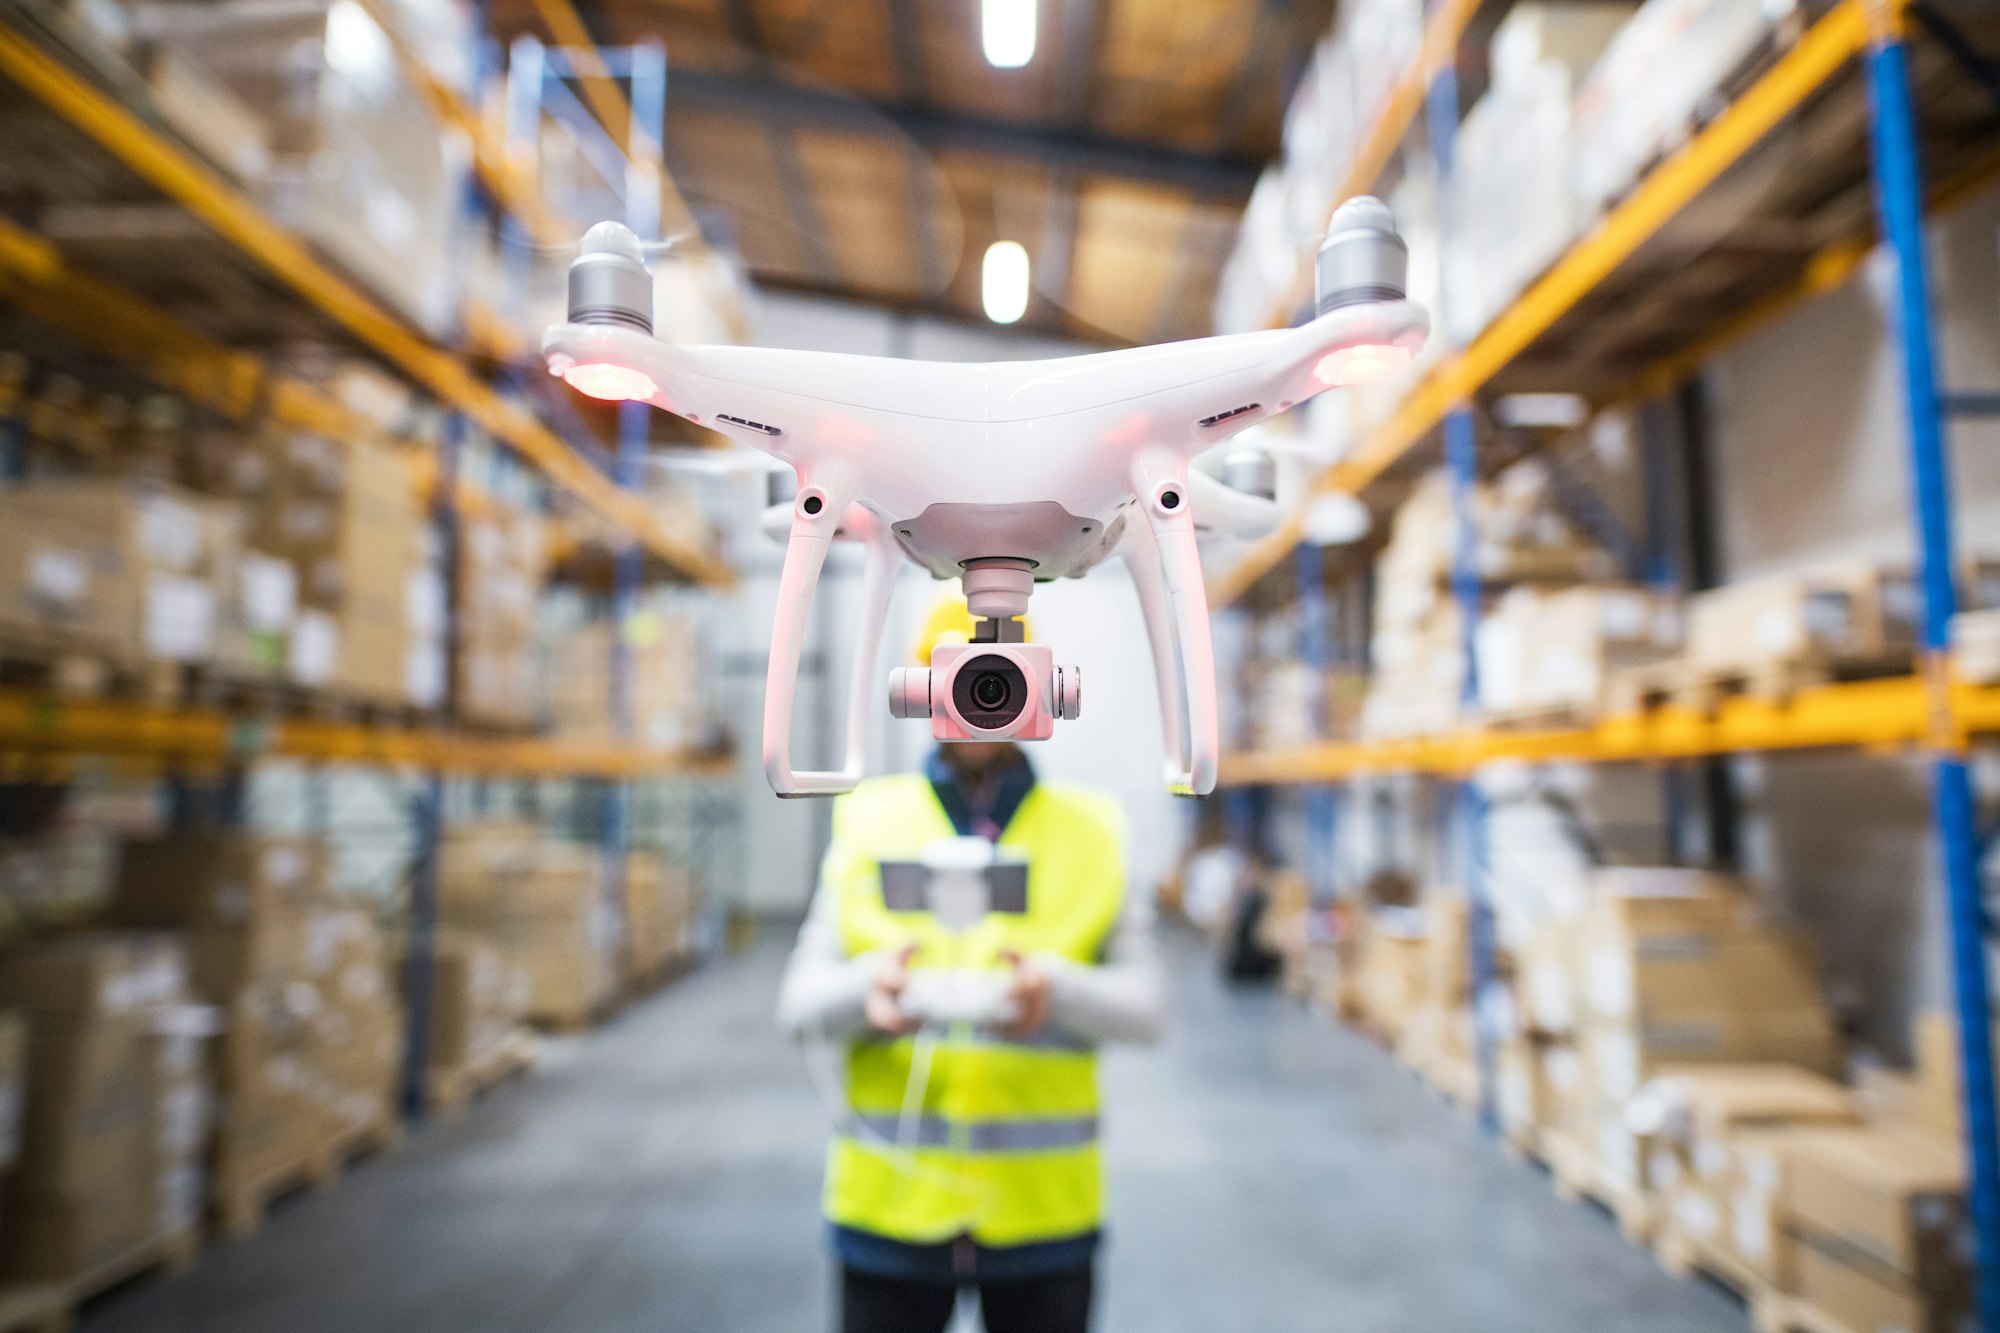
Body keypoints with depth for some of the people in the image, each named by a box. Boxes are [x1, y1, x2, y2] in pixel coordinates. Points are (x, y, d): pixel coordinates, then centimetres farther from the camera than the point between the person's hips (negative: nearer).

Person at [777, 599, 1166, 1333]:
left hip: (1044, 1207, 1)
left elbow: (1145, 1004, -4)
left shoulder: (1093, 830, 2)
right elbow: (798, 1000, -3)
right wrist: (868, 987, -25)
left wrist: (1056, 989, -25)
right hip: (890, 1203, 0)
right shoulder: (867, 821, 2)